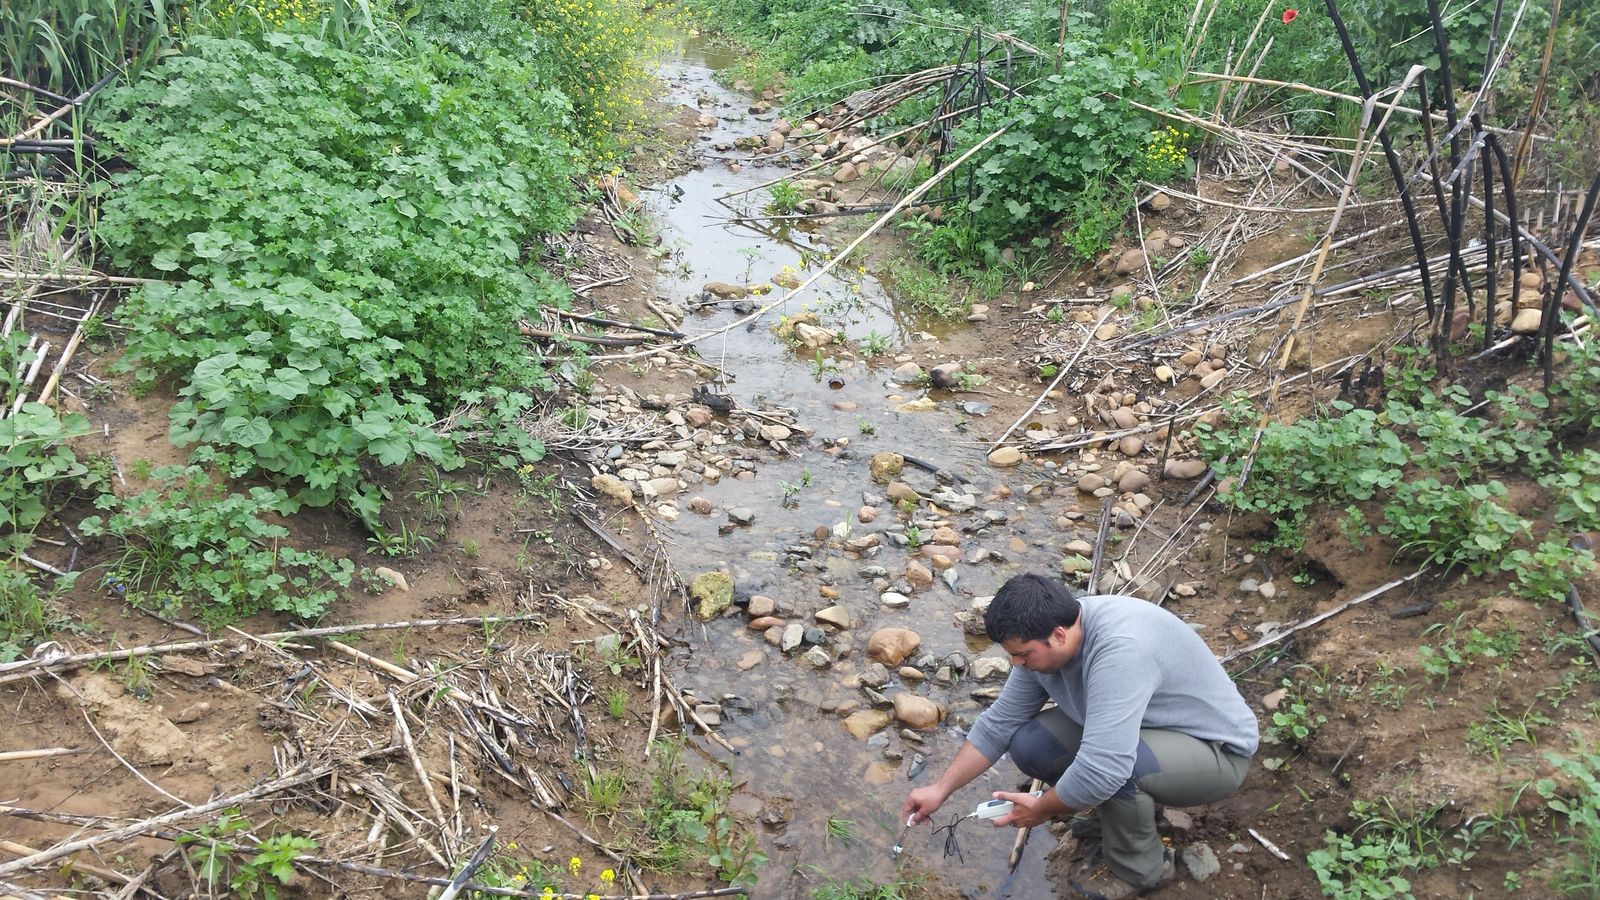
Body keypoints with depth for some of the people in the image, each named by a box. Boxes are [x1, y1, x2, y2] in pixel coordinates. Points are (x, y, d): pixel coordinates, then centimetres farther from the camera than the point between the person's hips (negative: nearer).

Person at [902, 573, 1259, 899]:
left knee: (1110, 767, -34)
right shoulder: (1044, 642, -11)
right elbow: (998, 724, 0)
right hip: (1149, 726, 7)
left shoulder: (1119, 648, -37)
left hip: (1219, 749, -7)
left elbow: (1103, 768, -42)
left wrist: (1041, 809, -24)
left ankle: (1138, 866, -5)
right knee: (1028, 744, -8)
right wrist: (941, 790, -2)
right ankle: (1120, 809, 13)